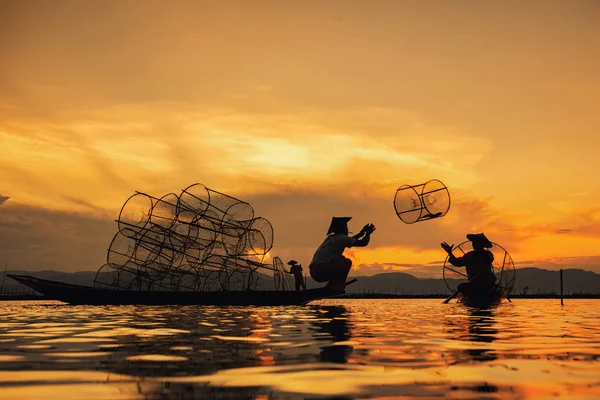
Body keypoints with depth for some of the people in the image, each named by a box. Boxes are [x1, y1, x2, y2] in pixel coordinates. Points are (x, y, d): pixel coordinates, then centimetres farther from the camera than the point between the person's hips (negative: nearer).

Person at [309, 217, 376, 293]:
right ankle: (336, 287, -11)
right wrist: (368, 233, 18)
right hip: (322, 270, -9)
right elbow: (363, 243, -1)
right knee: (347, 262, -10)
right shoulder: (341, 238, -2)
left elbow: (348, 240, 43)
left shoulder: (330, 238, 24)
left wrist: (360, 234, 45)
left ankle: (331, 287, 15)